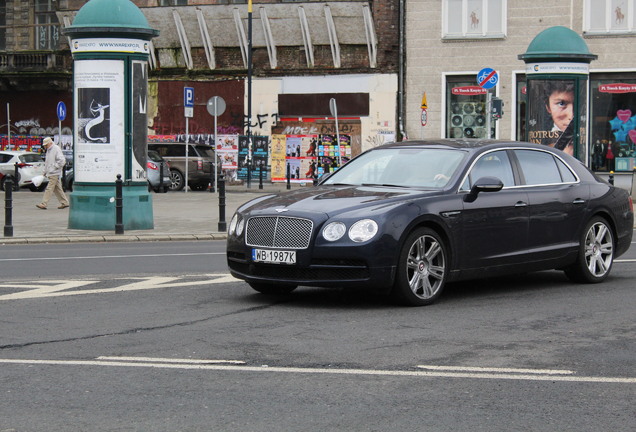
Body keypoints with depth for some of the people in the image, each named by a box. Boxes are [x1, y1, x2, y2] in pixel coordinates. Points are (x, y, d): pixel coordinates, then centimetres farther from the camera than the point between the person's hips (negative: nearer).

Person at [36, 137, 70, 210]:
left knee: (49, 188, -11)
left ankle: (43, 204, -15)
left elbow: (62, 160, -19)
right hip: (50, 173, 10)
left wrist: (55, 166, -15)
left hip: (54, 173, -10)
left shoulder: (56, 149, -11)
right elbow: (47, 162, 27)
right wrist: (45, 171, 21)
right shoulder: (49, 150, 18)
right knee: (57, 189, 11)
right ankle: (64, 203, 16)